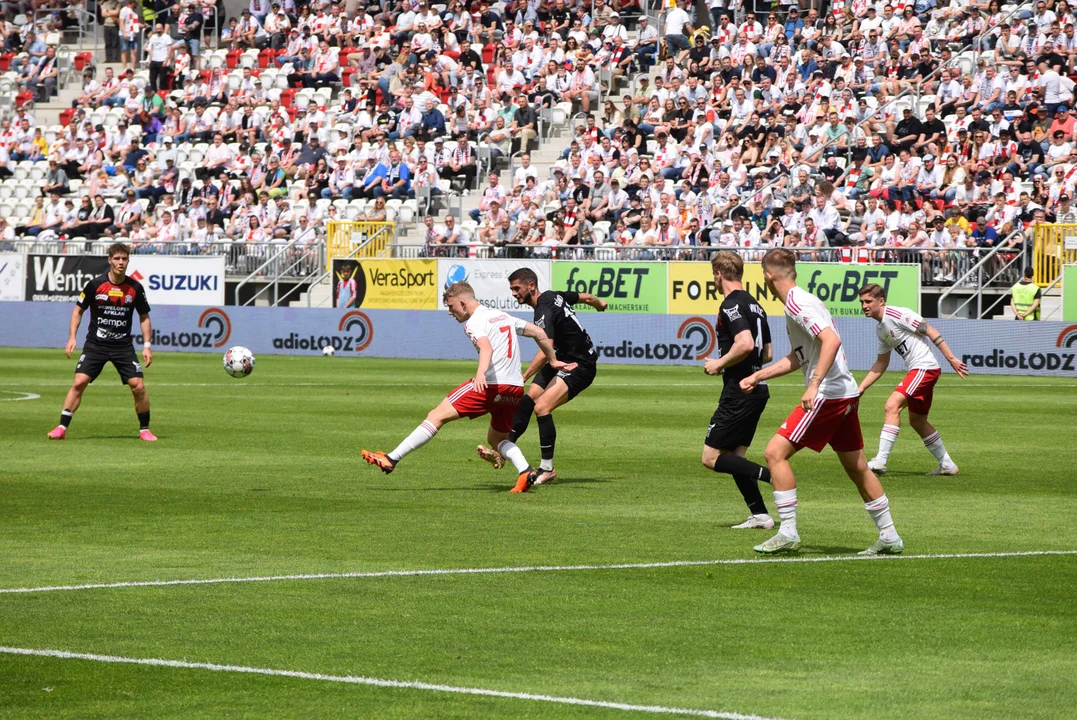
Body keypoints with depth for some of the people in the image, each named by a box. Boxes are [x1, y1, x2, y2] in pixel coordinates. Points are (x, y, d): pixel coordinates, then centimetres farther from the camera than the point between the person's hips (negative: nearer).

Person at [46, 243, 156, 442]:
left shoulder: (135, 288, -3)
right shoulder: (95, 285, -7)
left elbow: (144, 317, 8)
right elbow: (78, 310, 4)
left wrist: (147, 345, -1)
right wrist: (72, 337, -5)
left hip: (123, 345, 1)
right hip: (95, 344, -1)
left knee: (138, 386, -9)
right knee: (79, 382, -13)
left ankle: (144, 430, 9)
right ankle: (61, 428, -7)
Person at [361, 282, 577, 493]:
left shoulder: (474, 322, -3)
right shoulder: (503, 316, 22)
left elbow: (486, 348, -23)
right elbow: (540, 333, 25)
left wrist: (481, 373, -40)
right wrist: (553, 361, 35)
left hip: (490, 384, -8)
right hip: (516, 388, 8)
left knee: (437, 416, -6)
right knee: (496, 439, 24)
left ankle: (391, 459, -10)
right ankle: (526, 471, -3)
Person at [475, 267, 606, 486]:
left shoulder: (545, 312, -25)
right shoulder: (553, 296, 3)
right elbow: (586, 297, 19)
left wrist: (523, 378, -40)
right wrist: (599, 303, 41)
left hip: (580, 367, -11)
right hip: (563, 360, 11)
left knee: (541, 407, -21)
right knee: (527, 400, 1)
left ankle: (547, 468, -11)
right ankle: (502, 452, -1)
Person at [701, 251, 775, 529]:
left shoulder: (731, 305, -13)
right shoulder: (754, 305, 15)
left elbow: (745, 344, -28)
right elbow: (767, 354, 20)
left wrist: (719, 364, -14)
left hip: (739, 391, -9)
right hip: (757, 389, 9)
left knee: (711, 457, -7)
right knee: (735, 457, 15)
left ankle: (771, 475, -18)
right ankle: (759, 514, 9)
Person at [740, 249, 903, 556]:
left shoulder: (797, 303, -13)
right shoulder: (800, 301, 18)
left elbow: (832, 340, -26)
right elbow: (798, 358, 29)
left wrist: (814, 386, -30)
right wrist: (758, 376, 34)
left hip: (828, 394, -10)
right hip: (846, 393, 10)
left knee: (775, 452, -7)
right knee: (856, 466, 16)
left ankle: (788, 533, -7)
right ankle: (889, 537, 21)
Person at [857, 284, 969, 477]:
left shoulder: (896, 314, -13)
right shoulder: (880, 329, 15)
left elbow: (930, 331, -14)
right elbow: (881, 364, 23)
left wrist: (951, 359, -18)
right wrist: (861, 388, 18)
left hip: (925, 367, -10)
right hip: (915, 371, 10)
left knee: (892, 405, -20)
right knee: (917, 421, 16)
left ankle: (880, 462, -24)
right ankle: (947, 465, 27)